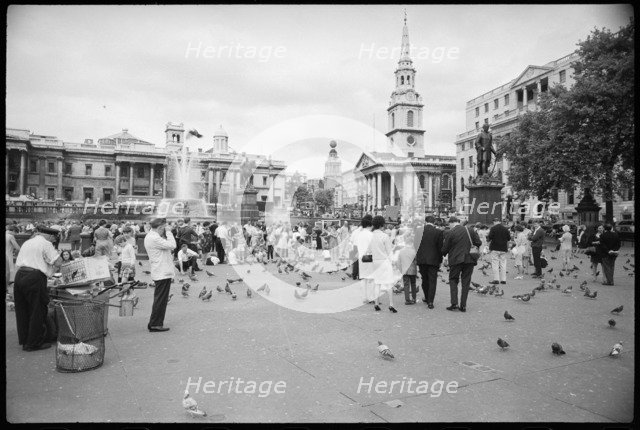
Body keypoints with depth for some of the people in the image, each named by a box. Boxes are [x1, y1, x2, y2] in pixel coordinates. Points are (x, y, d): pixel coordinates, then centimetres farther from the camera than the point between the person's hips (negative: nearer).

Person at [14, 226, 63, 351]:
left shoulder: (27, 243, 20)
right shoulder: (46, 243, -3)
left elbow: (17, 263, 20)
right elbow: (58, 262, -10)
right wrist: (53, 270, 11)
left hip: (19, 275, 8)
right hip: (35, 278, -8)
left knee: (22, 310, 16)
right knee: (37, 311, 2)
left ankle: (24, 340, 27)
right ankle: (34, 343, 9)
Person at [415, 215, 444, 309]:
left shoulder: (419, 230, -2)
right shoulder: (438, 232, -6)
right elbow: (440, 247, -4)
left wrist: (416, 258, 13)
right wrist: (440, 260, 6)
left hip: (421, 259, 2)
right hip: (433, 260, -2)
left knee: (424, 279, 17)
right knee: (432, 280, 4)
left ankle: (427, 298, 31)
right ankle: (430, 301, 0)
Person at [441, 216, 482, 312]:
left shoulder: (449, 233, -7)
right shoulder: (470, 230, 3)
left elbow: (445, 249, -4)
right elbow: (479, 243, 3)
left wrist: (444, 254, 17)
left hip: (456, 260, -3)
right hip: (469, 259, 3)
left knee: (453, 280, 11)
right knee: (466, 282, 9)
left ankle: (454, 303, 0)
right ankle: (463, 306, 9)